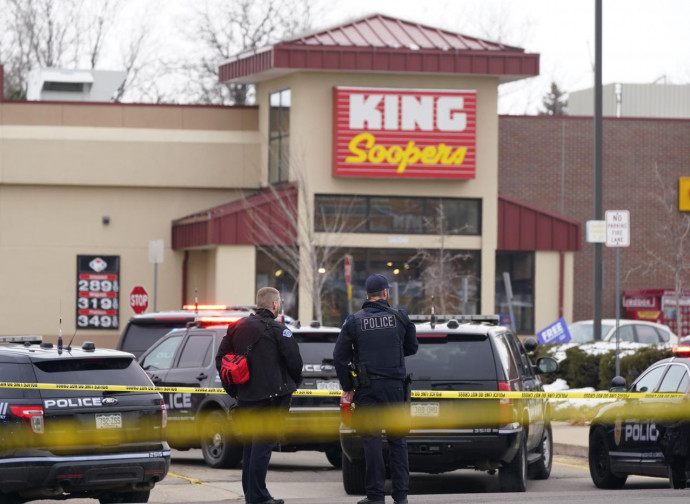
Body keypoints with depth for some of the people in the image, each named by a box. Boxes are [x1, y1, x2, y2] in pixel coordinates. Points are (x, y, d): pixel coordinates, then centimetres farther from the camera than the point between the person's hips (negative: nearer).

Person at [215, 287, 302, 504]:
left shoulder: (238, 327, 11)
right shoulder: (277, 330, -8)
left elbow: (221, 360, 12)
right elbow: (294, 360, -13)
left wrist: (234, 390, 17)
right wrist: (294, 383, 7)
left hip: (245, 396, 6)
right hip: (271, 395, -6)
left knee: (250, 443, 16)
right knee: (263, 443, -6)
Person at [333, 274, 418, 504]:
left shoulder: (354, 321, -2)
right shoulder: (400, 318, 0)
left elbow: (340, 356, -4)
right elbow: (412, 347, 12)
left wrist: (347, 387, 5)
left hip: (367, 389, -1)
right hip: (394, 385, 1)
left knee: (372, 439, 2)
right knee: (397, 439, 8)